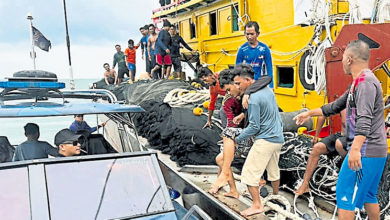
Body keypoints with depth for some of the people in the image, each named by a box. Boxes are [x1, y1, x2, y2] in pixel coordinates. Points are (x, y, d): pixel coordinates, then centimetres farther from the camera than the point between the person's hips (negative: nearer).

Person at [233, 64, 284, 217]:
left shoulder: (254, 99, -22)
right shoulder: (267, 88, 6)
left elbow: (254, 127, -18)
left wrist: (238, 139, -6)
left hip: (265, 140, -9)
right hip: (278, 137, 9)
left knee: (249, 172, -2)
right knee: (273, 170, 24)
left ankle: (257, 205, 1)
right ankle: (275, 196, 40)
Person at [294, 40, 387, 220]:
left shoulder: (366, 82, -16)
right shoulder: (358, 83, 17)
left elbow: (364, 119, -30)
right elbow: (336, 106, 26)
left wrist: (356, 149, -40)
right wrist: (310, 113, 30)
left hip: (366, 151, -10)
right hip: (375, 151, 10)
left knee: (345, 194, -5)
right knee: (367, 194, 19)